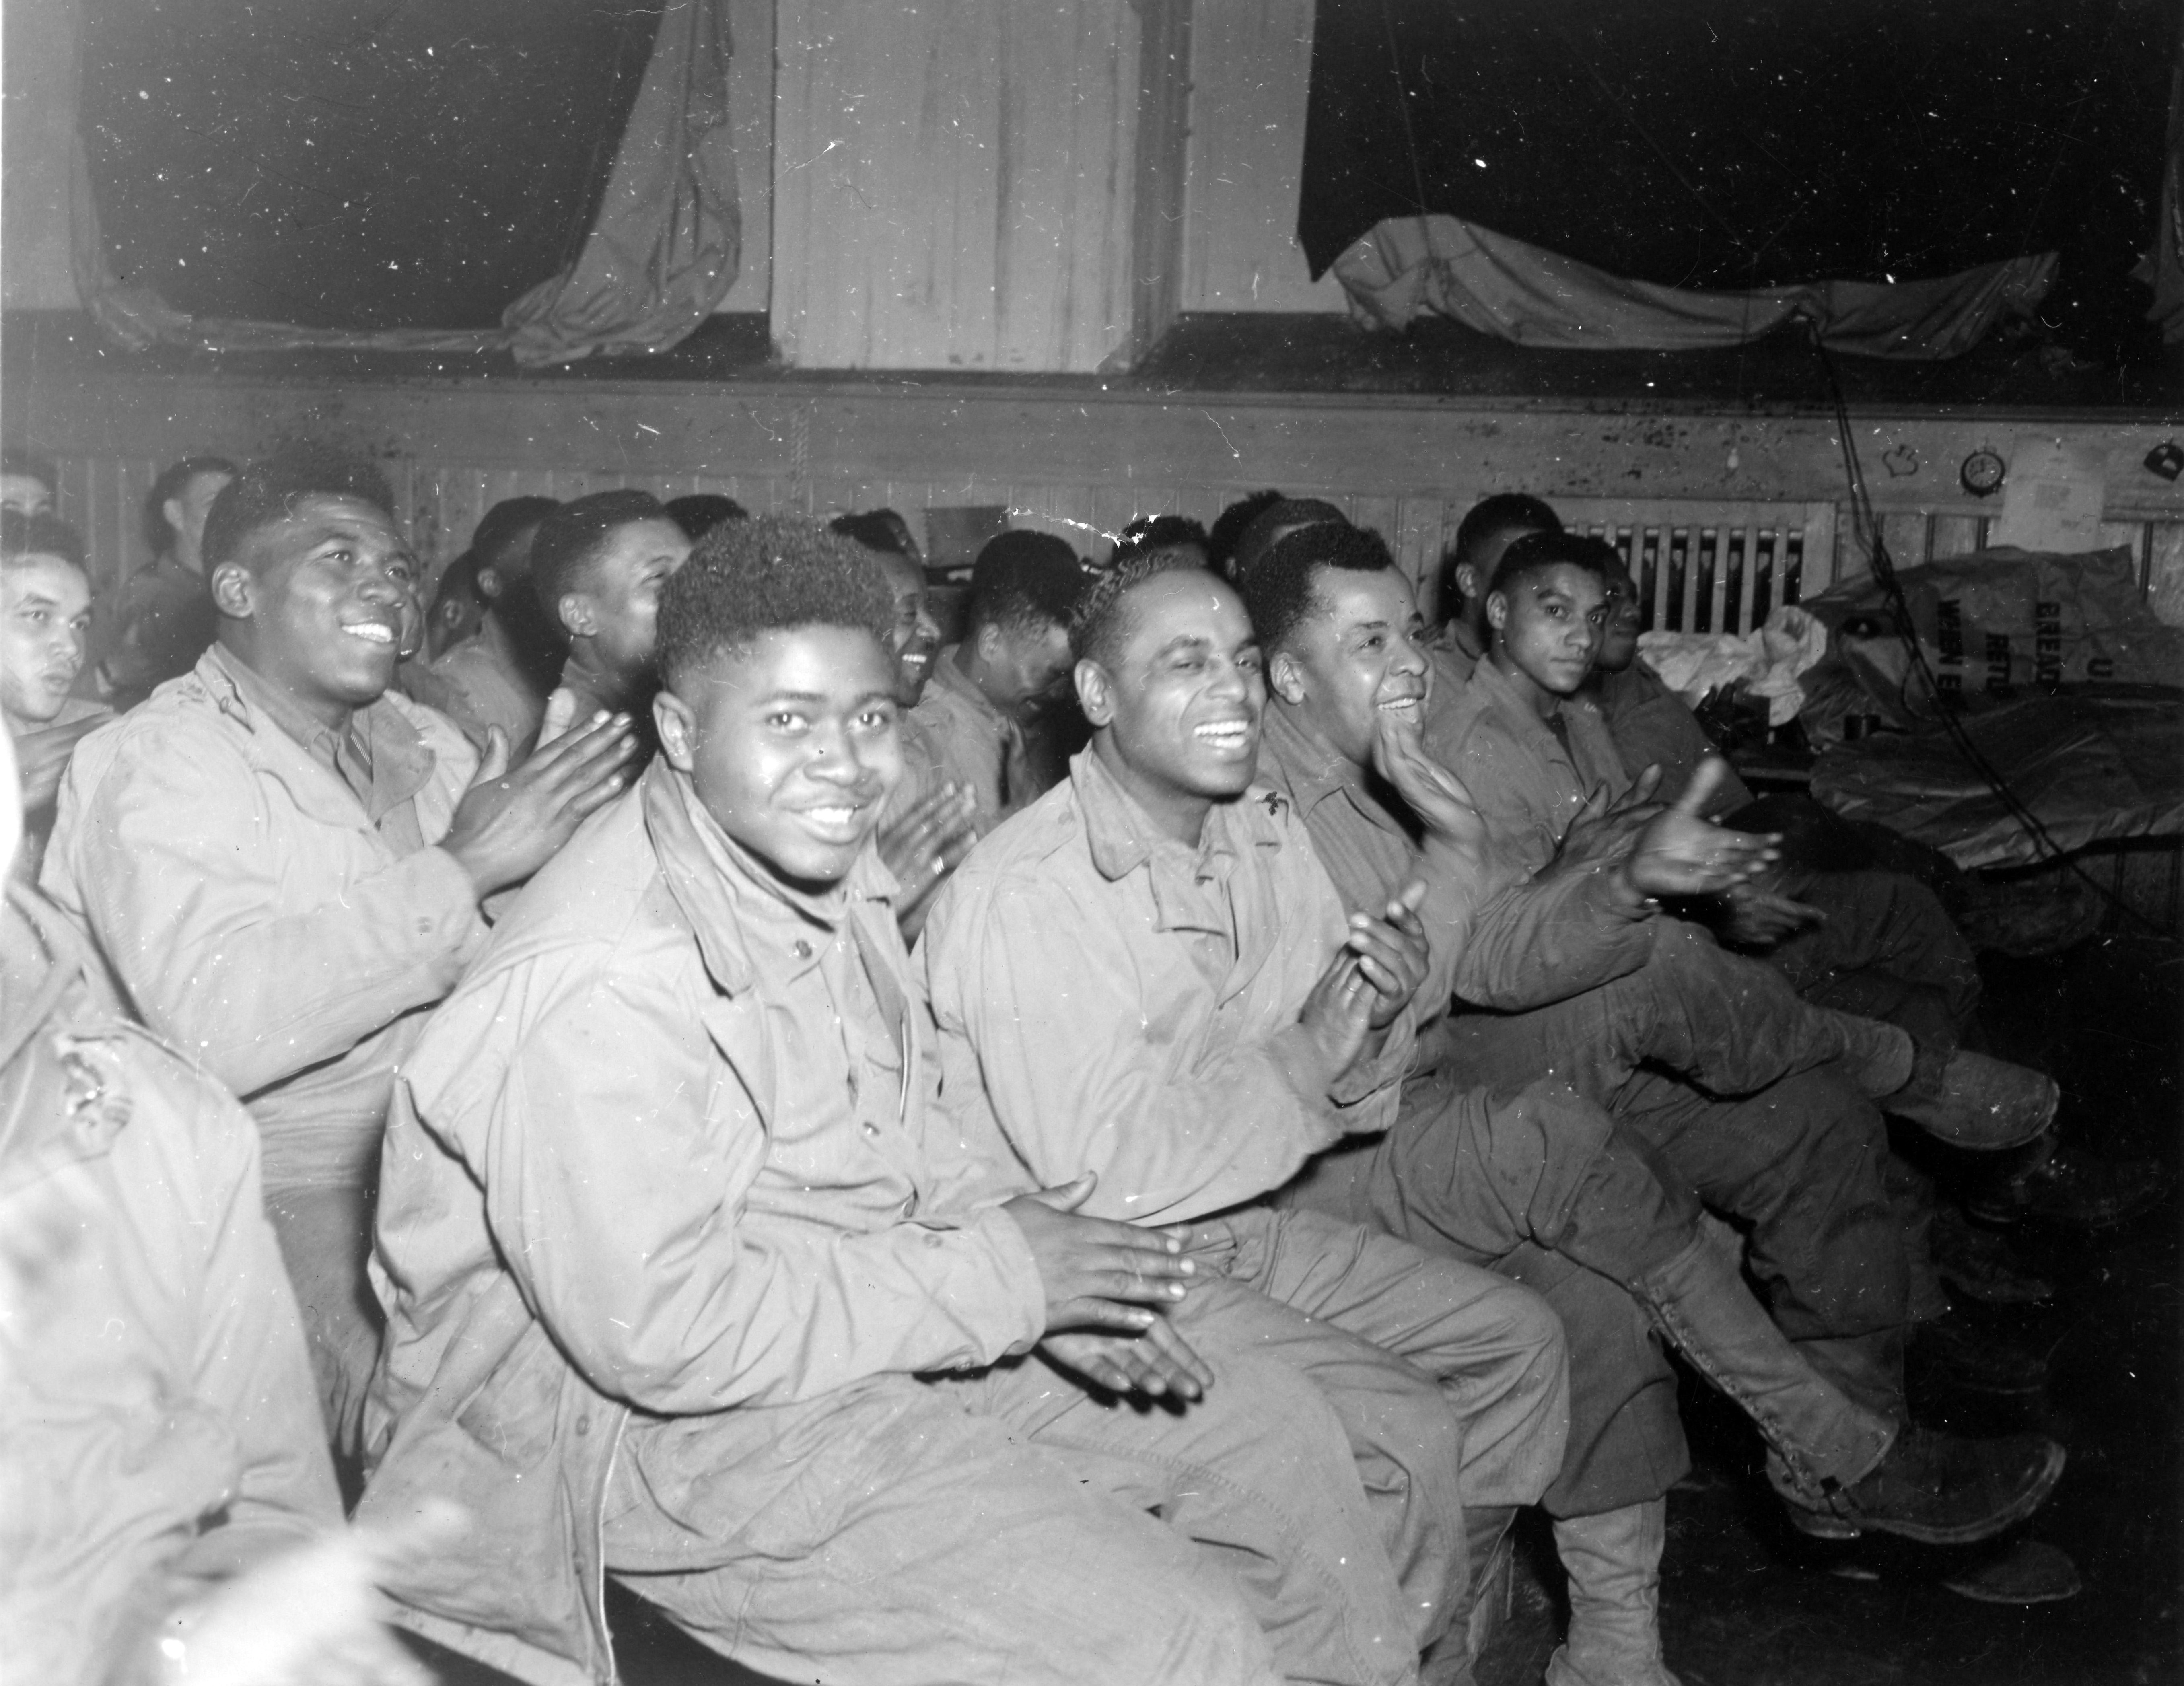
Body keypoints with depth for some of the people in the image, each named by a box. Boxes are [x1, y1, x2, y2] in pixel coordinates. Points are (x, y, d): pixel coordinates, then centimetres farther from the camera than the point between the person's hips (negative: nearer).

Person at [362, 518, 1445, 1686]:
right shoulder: (597, 984, -26)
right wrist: (993, 1277, -21)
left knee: (1278, 1435, 11)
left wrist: (1040, 1270, -6)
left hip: (877, 1316, 9)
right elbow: (658, 1334, -27)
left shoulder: (827, 870, 2)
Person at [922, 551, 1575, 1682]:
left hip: (1244, 1228, 8)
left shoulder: (1269, 841, 4)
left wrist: (1372, 1025, -15)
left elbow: (1350, 1107, 10)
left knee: (1513, 1341, 6)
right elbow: (1097, 1172, -27)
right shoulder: (1020, 896, -21)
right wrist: (1306, 1057, -18)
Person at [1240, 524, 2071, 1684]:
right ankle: (1838, 1452, -14)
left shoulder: (1382, 778, 13)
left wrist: (1632, 884, -9)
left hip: (1414, 1128, 7)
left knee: (1592, 1278, -18)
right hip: (1311, 1165, -7)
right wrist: (1453, 851, -26)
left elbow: (1489, 963, 7)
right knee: (1557, 1138, -27)